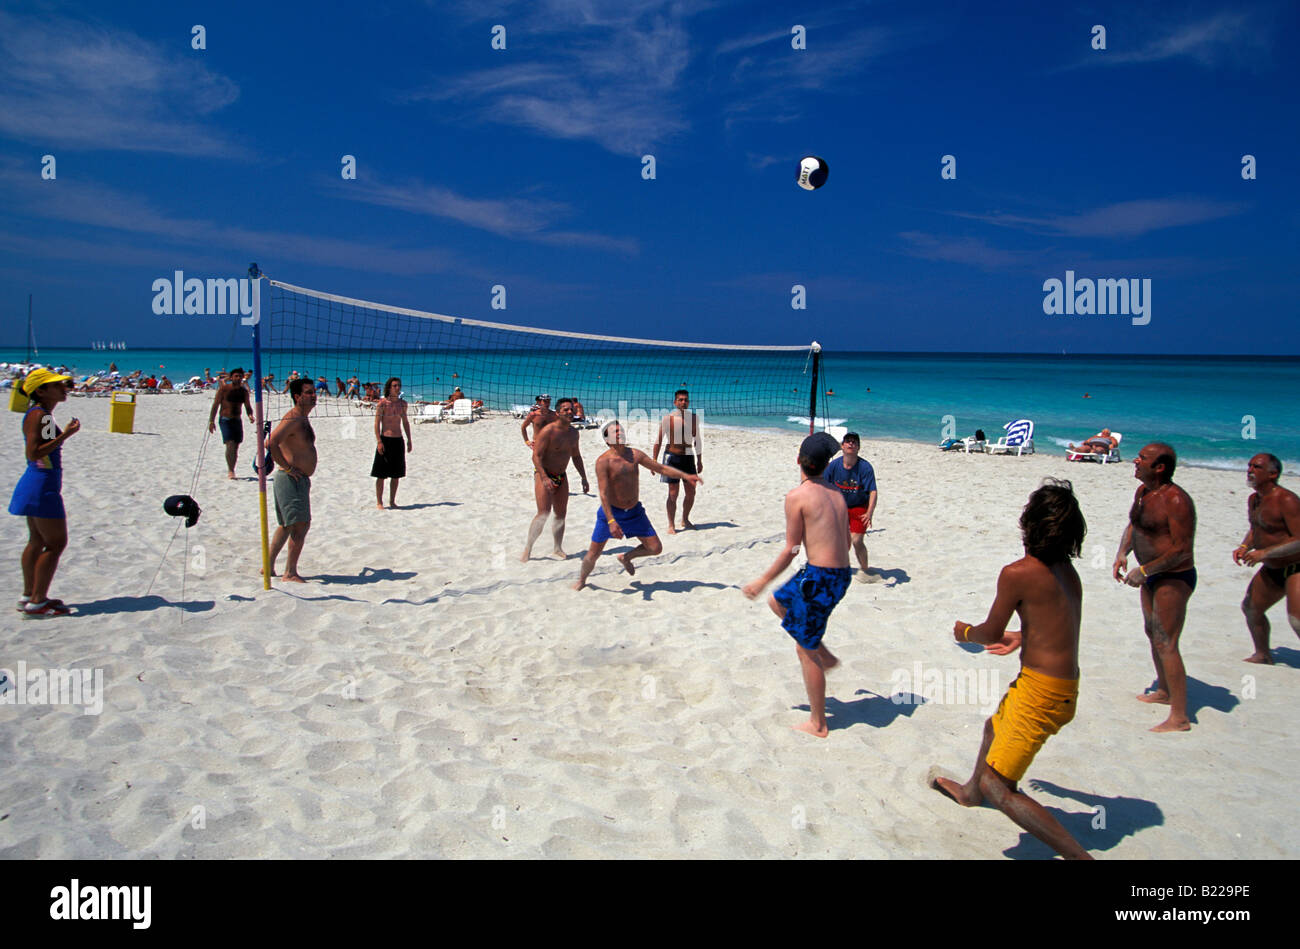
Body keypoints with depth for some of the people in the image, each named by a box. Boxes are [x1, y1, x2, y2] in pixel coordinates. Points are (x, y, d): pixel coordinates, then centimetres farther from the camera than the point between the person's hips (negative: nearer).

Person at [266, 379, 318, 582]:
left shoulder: (302, 419, 16)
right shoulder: (293, 419, -16)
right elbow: (271, 444, -28)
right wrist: (287, 467, -22)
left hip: (300, 480, 11)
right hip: (291, 479, -11)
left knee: (287, 525, 17)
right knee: (300, 524, -12)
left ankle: (269, 566, 25)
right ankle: (290, 572, -8)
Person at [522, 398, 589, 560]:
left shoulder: (573, 432, 6)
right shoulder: (547, 431, -17)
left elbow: (576, 456, 19)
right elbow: (536, 456, -21)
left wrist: (584, 478, 16)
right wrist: (545, 478, -32)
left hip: (561, 477, 7)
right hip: (544, 475, -7)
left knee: (561, 515, 8)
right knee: (544, 513, -16)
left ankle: (558, 549, 20)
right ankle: (528, 549, -5)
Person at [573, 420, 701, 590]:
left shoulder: (635, 455, 0)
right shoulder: (603, 461, -16)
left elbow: (661, 468, 6)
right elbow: (603, 493, -21)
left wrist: (685, 476, -6)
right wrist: (611, 521, -29)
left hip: (635, 512, 5)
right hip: (611, 512, -5)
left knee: (655, 548, 4)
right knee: (593, 554, 0)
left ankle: (626, 558, 30)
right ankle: (581, 580, 30)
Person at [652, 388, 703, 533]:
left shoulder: (694, 417, 5)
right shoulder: (668, 418, -7)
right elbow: (658, 441, -3)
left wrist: (700, 460, 16)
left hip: (689, 457, 4)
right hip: (672, 457, -4)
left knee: (691, 492, 9)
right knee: (673, 494, -4)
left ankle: (685, 520, 29)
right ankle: (671, 525, 6)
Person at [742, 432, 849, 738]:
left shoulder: (797, 497, -12)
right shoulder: (837, 494, 9)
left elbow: (791, 550, -12)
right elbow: (846, 541, 15)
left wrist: (762, 581, -1)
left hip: (819, 576, -8)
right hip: (842, 574, 8)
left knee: (806, 651, 6)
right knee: (778, 601, 28)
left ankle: (818, 724, 17)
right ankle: (825, 657, 31)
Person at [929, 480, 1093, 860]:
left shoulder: (1017, 573, -19)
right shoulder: (1067, 570, 5)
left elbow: (991, 633, -9)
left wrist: (965, 632, 13)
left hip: (1040, 692, -9)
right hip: (1065, 686, 9)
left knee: (998, 787, -6)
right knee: (995, 728, 35)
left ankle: (1079, 854, -8)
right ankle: (970, 791, 61)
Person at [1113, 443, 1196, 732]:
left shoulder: (1176, 501, -25)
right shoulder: (1143, 492, 4)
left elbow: (1182, 549, -26)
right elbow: (1133, 525, 18)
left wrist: (1144, 570, -23)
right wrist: (1121, 554, 3)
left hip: (1174, 578, -10)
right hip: (1152, 576, 10)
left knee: (1166, 644, -10)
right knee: (1153, 633, 22)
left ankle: (1179, 717, -4)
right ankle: (1164, 691, 41)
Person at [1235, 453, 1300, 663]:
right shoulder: (1253, 499, 6)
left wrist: (1264, 553, -30)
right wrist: (1244, 547, 1)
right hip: (1272, 569, 10)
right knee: (1250, 608, 18)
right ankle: (1263, 655, 37)